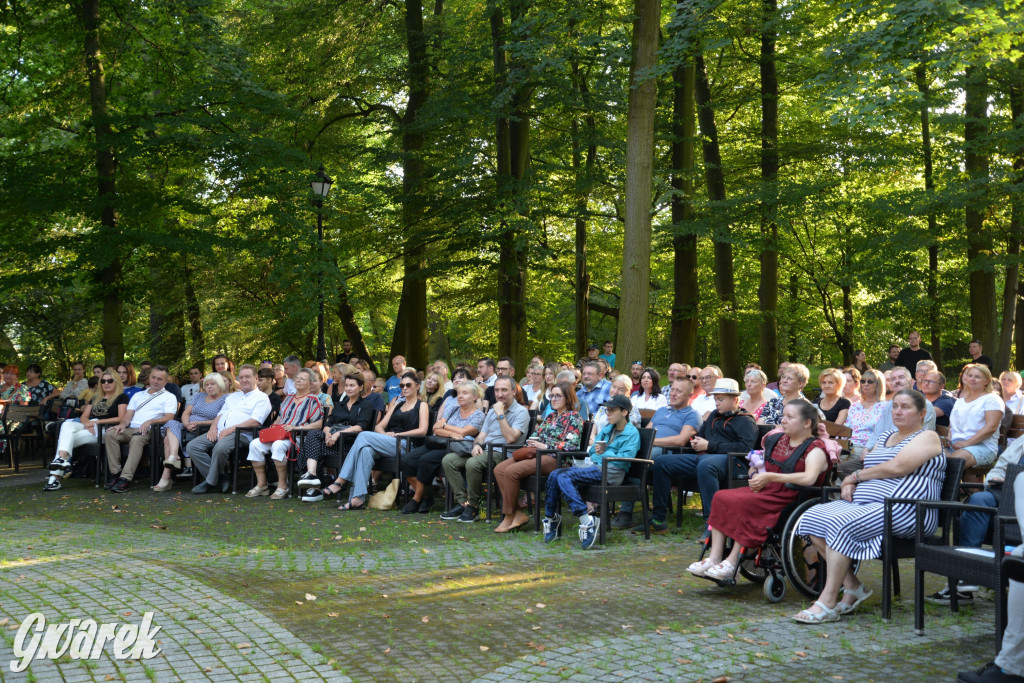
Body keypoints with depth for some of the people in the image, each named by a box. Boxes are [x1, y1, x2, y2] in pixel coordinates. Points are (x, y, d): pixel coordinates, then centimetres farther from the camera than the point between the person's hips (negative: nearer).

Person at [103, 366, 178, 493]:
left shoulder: (169, 397, 13)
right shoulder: (138, 395, 30)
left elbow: (169, 417, -4)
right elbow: (128, 414, 20)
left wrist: (149, 422, -20)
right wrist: (123, 424, -4)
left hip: (150, 431, -5)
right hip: (131, 429, 5)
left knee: (136, 439, -39)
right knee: (109, 434, -25)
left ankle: (125, 479, -44)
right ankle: (115, 473, -25)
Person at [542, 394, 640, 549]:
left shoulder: (632, 433, 1)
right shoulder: (607, 429, 25)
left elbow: (626, 457, -12)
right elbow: (592, 450, 24)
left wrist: (605, 453, -14)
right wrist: (594, 449, 1)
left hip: (610, 471, -8)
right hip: (593, 465, 8)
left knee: (565, 477, -28)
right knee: (554, 475, -12)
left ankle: (586, 521, -33)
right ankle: (551, 518, -4)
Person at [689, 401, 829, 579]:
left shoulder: (815, 449, -7)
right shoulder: (776, 440, 16)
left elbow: (809, 478, -26)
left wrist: (771, 476, -26)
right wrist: (755, 476, 7)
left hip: (788, 497, -8)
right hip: (764, 491, 8)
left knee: (745, 504, -30)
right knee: (721, 497, -13)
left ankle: (732, 562, -23)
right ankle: (715, 557, -17)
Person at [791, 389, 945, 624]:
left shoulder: (927, 437, 0)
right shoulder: (887, 438, 27)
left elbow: (897, 467, -15)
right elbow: (869, 468, 24)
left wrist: (857, 475, -5)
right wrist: (850, 484, 0)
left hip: (902, 509, -9)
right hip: (863, 503, 9)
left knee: (839, 524, -31)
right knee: (813, 517, -12)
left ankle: (827, 603, -27)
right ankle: (852, 587, -6)